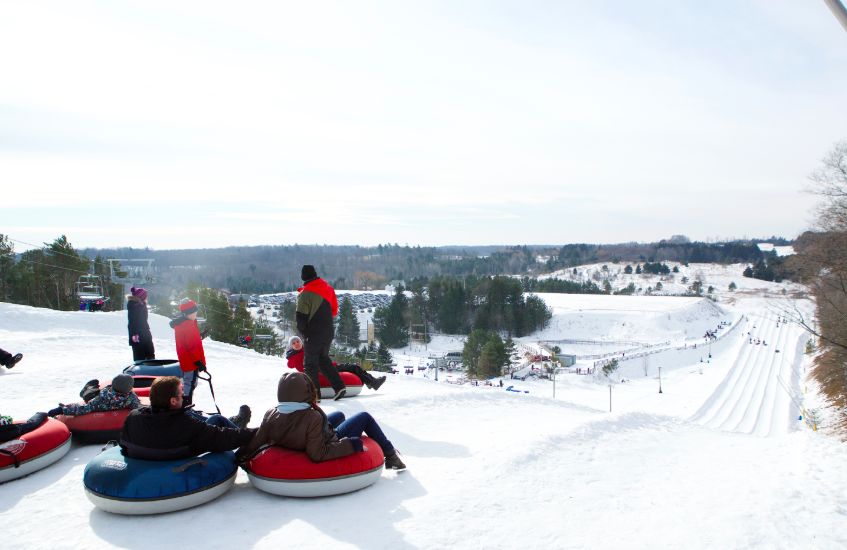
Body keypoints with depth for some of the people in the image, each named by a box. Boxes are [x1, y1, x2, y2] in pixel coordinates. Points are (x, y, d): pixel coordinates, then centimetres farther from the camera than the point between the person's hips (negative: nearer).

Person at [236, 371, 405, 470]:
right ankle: (390, 455, 26)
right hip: (331, 443, -7)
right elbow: (318, 455, -37)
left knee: (339, 415, 30)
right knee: (365, 417, 13)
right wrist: (354, 444, -32)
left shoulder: (271, 415, -22)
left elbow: (255, 442, -16)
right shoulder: (312, 417, -39)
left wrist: (240, 457, 2)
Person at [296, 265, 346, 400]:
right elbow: (334, 310, 12)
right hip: (328, 333, 7)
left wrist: (303, 333, 0)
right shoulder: (328, 288, 4)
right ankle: (339, 386, 12)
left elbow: (301, 318, -15)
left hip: (313, 335, -6)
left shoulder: (305, 294, -16)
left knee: (310, 364, 5)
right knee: (324, 359, 21)